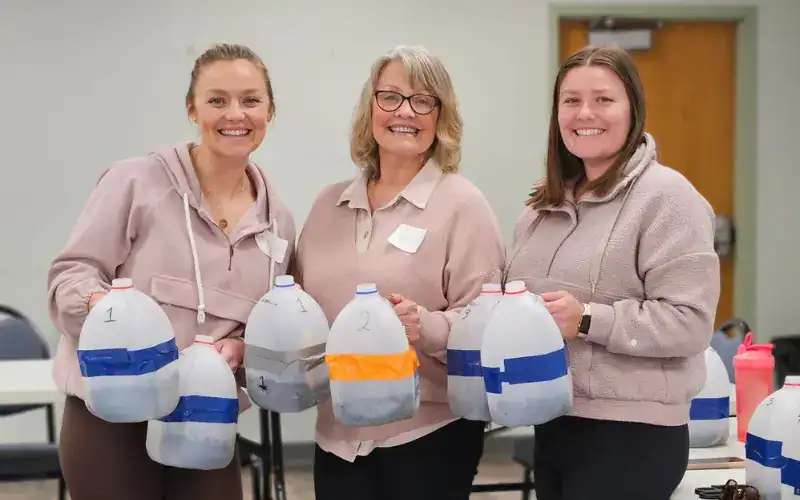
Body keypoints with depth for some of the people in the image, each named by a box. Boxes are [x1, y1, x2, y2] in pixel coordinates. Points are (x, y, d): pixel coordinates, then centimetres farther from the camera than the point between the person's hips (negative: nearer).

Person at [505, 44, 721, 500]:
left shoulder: (666, 196, -11)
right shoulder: (545, 205, 12)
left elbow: (689, 322, -18)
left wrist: (587, 321, -24)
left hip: (631, 433, -7)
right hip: (552, 425, 7)